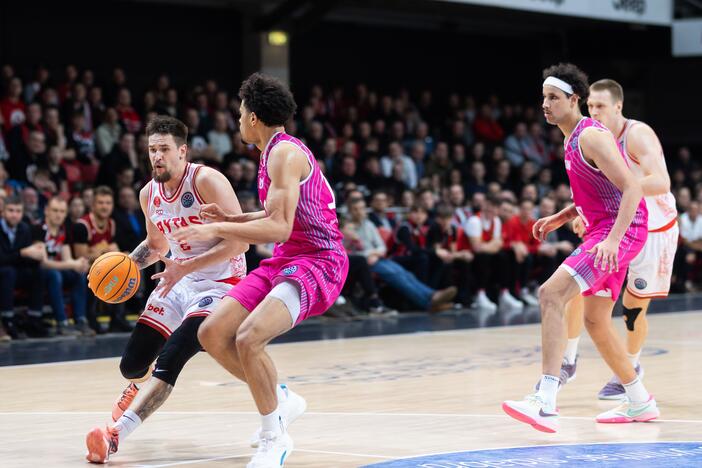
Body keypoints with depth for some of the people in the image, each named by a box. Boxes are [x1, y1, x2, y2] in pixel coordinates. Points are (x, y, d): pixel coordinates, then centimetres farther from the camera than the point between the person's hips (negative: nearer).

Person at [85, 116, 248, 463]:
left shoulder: (206, 181, -19)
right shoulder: (149, 194, 3)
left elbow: (240, 241, -24)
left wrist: (187, 266, -29)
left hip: (219, 282, -7)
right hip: (178, 280, 7)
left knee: (170, 358, -26)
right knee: (132, 364, 7)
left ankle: (115, 434, -31)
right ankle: (140, 388, 46)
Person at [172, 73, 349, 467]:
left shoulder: (285, 153, -16)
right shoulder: (274, 152, 15)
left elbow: (279, 228, -25)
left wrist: (218, 229, -22)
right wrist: (231, 218, 19)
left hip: (318, 261, -10)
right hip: (285, 260, 10)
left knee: (248, 337, -29)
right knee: (212, 335, 3)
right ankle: (281, 401, 19)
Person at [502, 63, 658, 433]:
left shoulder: (591, 136, -15)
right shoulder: (573, 140, 16)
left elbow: (631, 189, -22)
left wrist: (613, 239, -32)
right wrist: (560, 218, 18)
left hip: (621, 229, -11)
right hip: (602, 230, 11)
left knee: (551, 294, -24)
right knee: (595, 321, 19)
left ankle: (546, 404, -31)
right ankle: (640, 403, 33)